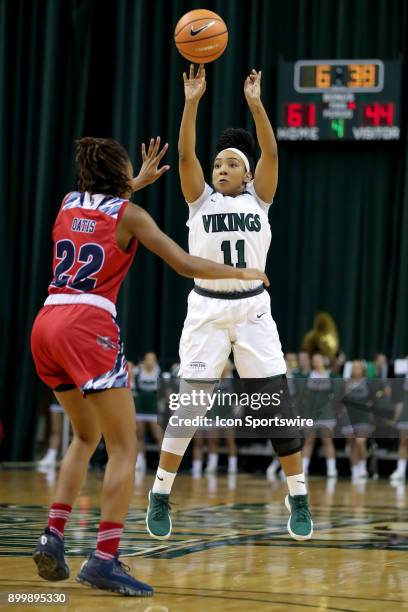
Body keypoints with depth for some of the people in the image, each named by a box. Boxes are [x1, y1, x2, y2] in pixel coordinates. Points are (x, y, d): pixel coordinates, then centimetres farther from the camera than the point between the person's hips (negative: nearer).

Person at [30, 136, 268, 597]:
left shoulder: (69, 203, 18)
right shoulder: (129, 214, 2)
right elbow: (186, 265, -2)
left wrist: (139, 182, 52)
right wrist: (242, 274, 12)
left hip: (46, 324, 7)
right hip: (88, 325, -7)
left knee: (86, 436, 23)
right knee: (124, 446, -3)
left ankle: (52, 536, 11)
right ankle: (104, 560, -13)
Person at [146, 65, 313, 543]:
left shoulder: (258, 199, 6)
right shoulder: (201, 200, 5)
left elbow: (271, 153, -8)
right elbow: (185, 154, -9)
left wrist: (255, 103, -16)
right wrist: (192, 101, -17)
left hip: (253, 309, 1)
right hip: (207, 309, -1)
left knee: (279, 404, -1)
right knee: (189, 406, -4)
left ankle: (298, 499, 10)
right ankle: (159, 498, 8)